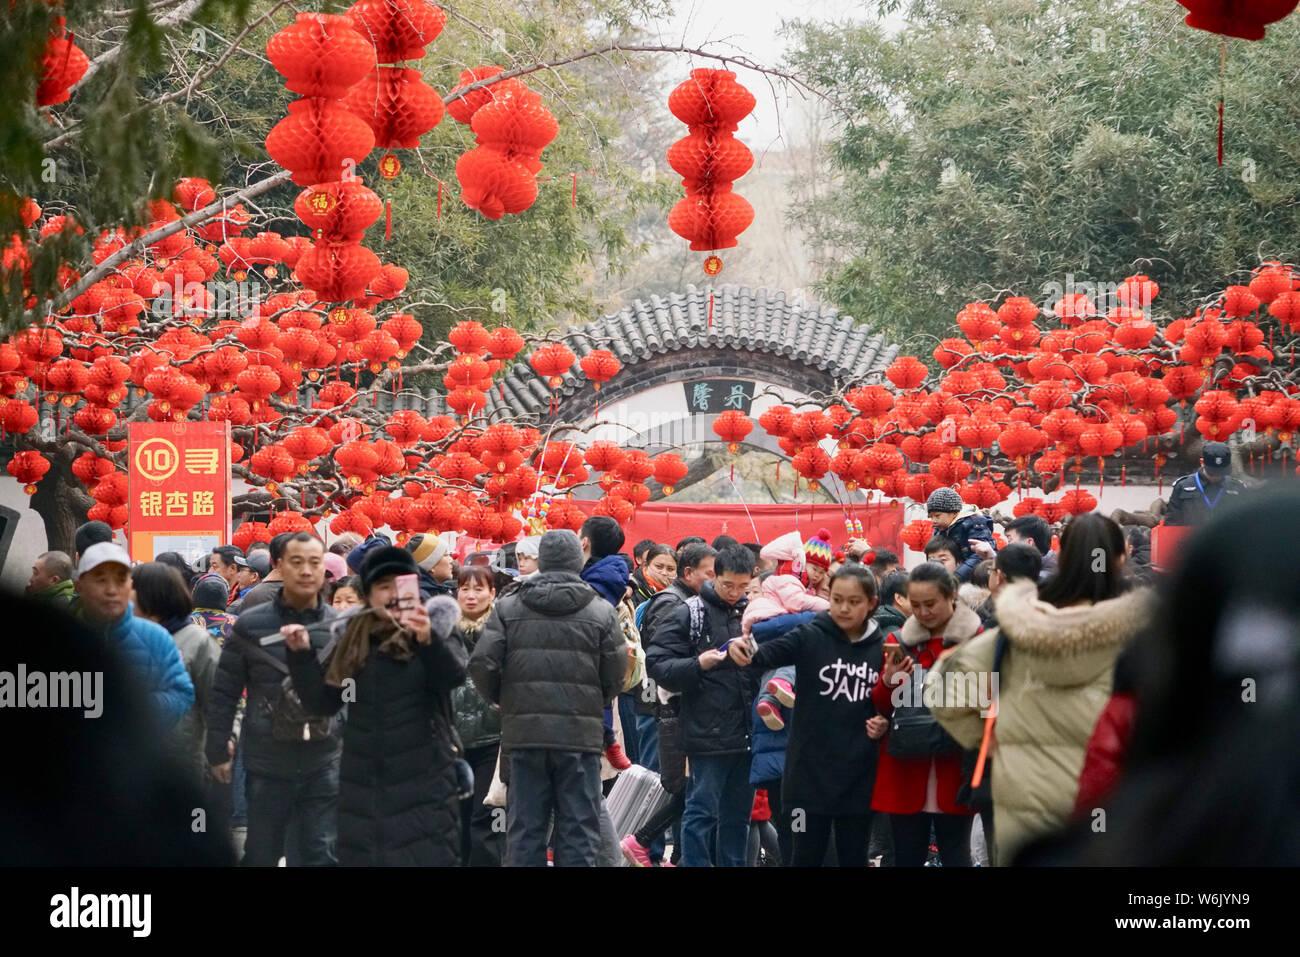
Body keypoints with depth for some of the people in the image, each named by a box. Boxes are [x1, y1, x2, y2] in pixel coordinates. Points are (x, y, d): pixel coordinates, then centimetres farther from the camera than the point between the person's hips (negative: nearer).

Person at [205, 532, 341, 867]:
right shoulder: (251, 625, -2)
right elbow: (223, 693, 3)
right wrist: (218, 750, 1)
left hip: (325, 764, 1)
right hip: (267, 763, -1)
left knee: (322, 855, 2)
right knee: (261, 855, 11)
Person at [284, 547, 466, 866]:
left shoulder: (434, 631, -2)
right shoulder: (349, 639, 9)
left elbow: (454, 675, -22)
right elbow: (321, 702, 12)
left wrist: (427, 640, -42)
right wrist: (302, 654, -2)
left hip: (423, 783, -4)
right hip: (362, 784, 4)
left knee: (428, 858, -10)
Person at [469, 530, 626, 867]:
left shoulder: (507, 608, 2)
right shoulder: (601, 612, -1)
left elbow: (482, 664, -5)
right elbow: (615, 677, -1)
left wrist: (502, 700, 14)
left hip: (523, 733, 1)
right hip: (580, 735, -1)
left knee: (524, 827, 6)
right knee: (578, 828, 3)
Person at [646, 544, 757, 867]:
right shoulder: (691, 614, -3)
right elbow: (657, 664, -6)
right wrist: (698, 665, -19)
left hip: (747, 734, 5)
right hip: (708, 733, -5)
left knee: (738, 814, 12)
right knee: (702, 813, -2)